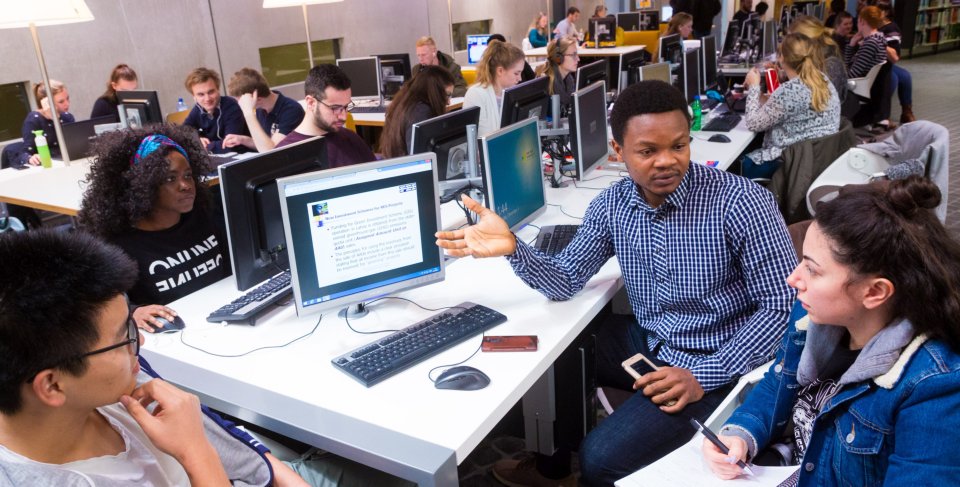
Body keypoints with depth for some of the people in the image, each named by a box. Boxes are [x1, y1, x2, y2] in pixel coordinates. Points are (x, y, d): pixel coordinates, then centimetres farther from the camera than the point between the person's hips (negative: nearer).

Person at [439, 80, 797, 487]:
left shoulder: (741, 203, -21)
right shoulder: (612, 204, -5)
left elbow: (783, 306, -16)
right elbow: (566, 282, -3)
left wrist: (705, 375, -25)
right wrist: (513, 248, -24)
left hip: (712, 361, -6)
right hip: (648, 343, 6)